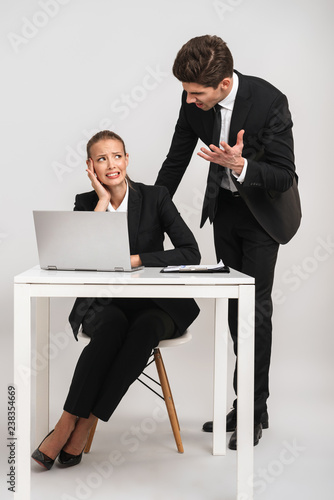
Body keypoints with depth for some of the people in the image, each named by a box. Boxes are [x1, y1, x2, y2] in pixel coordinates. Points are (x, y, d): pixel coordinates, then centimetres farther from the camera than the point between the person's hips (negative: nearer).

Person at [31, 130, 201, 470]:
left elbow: (191, 253, -11)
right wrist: (103, 200, -11)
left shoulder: (155, 197, 0)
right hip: (104, 305, 1)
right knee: (113, 326, -35)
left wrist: (134, 259, -18)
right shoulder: (86, 202, 5)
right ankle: (68, 425, -32)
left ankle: (80, 426, -30)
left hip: (154, 305, 0)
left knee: (144, 329, -35)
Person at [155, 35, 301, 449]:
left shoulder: (269, 102, -29)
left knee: (255, 306, -7)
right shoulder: (194, 101, -14)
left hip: (264, 208, -5)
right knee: (233, 306, 9)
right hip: (224, 206, 5)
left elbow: (283, 177, -25)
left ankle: (255, 410, 5)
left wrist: (240, 164, -42)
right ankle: (242, 404, 21)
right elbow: (176, 161, -1)